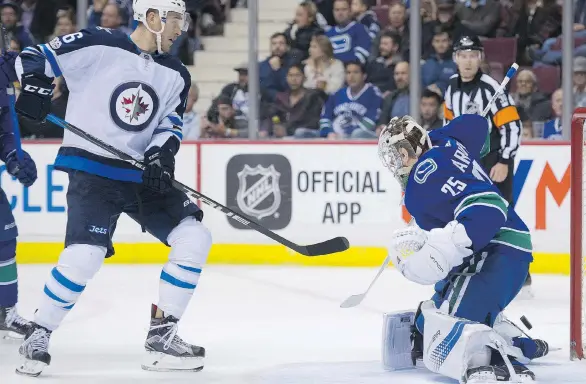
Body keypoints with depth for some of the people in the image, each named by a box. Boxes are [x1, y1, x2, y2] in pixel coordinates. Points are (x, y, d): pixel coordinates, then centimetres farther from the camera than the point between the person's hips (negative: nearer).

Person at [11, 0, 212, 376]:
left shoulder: (176, 75, 10)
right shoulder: (99, 46, -8)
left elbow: (170, 124, 7)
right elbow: (33, 58, -5)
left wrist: (162, 155, -12)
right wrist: (35, 84, -24)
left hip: (140, 173, 6)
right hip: (91, 170, -6)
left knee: (194, 237, -5)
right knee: (85, 254, -23)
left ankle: (162, 337, 3)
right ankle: (39, 335, -2)